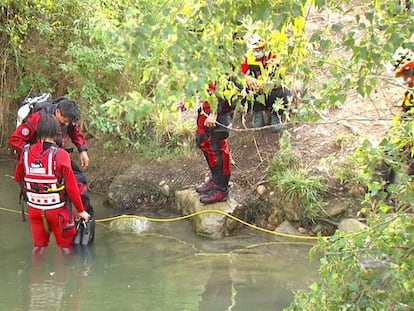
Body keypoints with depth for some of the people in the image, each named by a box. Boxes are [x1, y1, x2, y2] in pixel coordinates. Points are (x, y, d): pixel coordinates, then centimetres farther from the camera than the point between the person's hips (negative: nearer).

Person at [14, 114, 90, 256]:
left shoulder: (26, 152, -8)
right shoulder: (60, 155, -21)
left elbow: (18, 178, 8)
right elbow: (71, 187, -17)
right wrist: (81, 210, -6)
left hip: (34, 208, 4)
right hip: (57, 209, -3)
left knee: (38, 246, 18)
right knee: (66, 246, 14)